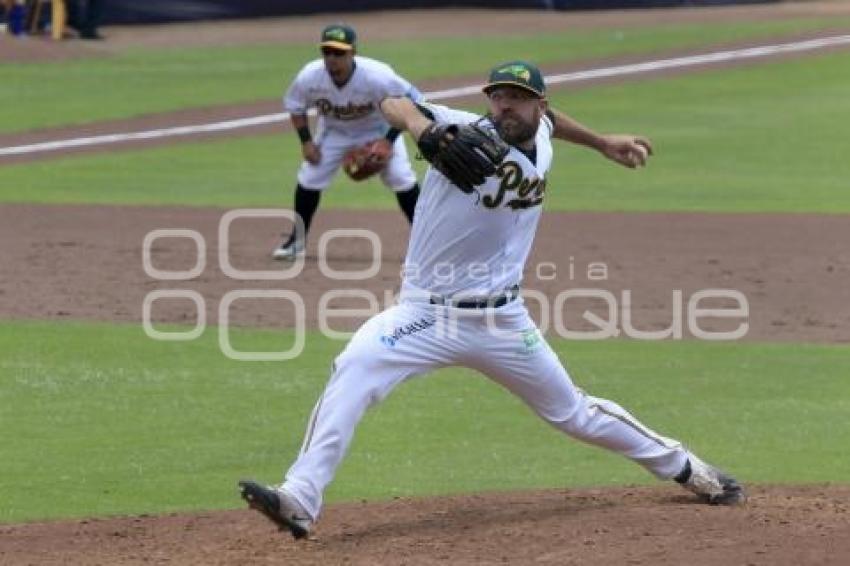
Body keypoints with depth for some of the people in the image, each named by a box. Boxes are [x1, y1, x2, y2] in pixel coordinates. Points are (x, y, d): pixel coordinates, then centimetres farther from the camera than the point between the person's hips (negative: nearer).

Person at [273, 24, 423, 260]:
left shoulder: (377, 76, -38)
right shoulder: (309, 77, -29)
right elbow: (295, 106, -7)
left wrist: (388, 141, -28)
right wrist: (306, 141, -15)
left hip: (378, 129, -2)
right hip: (334, 131, 2)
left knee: (401, 177, -13)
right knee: (309, 177, -5)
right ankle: (298, 240, 14)